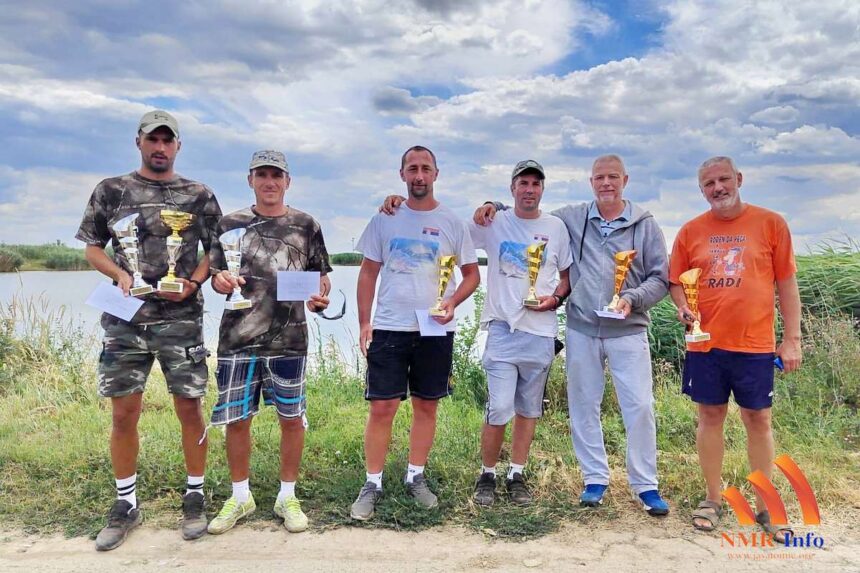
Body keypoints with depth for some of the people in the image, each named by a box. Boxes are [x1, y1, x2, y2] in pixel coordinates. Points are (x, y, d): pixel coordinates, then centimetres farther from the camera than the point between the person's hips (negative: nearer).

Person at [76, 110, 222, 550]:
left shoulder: (199, 195, 5)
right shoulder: (110, 191, 8)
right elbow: (92, 247, 12)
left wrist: (193, 283, -9)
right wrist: (119, 274, -7)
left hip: (182, 318, -1)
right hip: (125, 318, 1)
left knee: (189, 409, 4)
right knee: (123, 413, 5)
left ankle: (194, 497, 21)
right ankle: (126, 505, 22)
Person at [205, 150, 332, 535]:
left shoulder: (306, 226, 5)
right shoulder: (231, 224, 7)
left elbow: (321, 277, 9)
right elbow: (216, 275, 10)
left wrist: (320, 297, -13)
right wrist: (221, 280, -14)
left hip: (289, 337, 0)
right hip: (239, 336, 1)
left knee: (292, 417, 6)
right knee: (236, 418, 8)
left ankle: (287, 496, 24)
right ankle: (240, 496, 27)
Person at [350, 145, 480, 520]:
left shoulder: (452, 222, 3)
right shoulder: (384, 219, 4)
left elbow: (472, 273, 7)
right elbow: (368, 273, 6)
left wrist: (452, 303, -11)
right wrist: (364, 322, -1)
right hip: (388, 328, -1)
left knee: (426, 405, 10)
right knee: (382, 407, -1)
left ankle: (416, 477, 27)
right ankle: (372, 484, 14)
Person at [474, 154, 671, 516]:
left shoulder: (645, 225, 2)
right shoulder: (571, 218, 6)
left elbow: (661, 278, 3)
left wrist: (632, 298, -13)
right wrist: (495, 207, 1)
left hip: (628, 330, -1)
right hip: (581, 329, 2)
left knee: (640, 406, -2)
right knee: (583, 405, 8)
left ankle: (645, 485, 14)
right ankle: (595, 479, 23)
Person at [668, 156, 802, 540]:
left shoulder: (770, 223, 0)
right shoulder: (691, 231, 3)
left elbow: (786, 284, 1)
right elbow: (676, 281, 10)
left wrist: (792, 339, -2)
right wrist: (683, 307, -11)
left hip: (755, 344, -1)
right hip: (705, 344, 1)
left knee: (758, 421, 8)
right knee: (710, 417, 9)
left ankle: (764, 506, 24)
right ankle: (713, 499, 24)